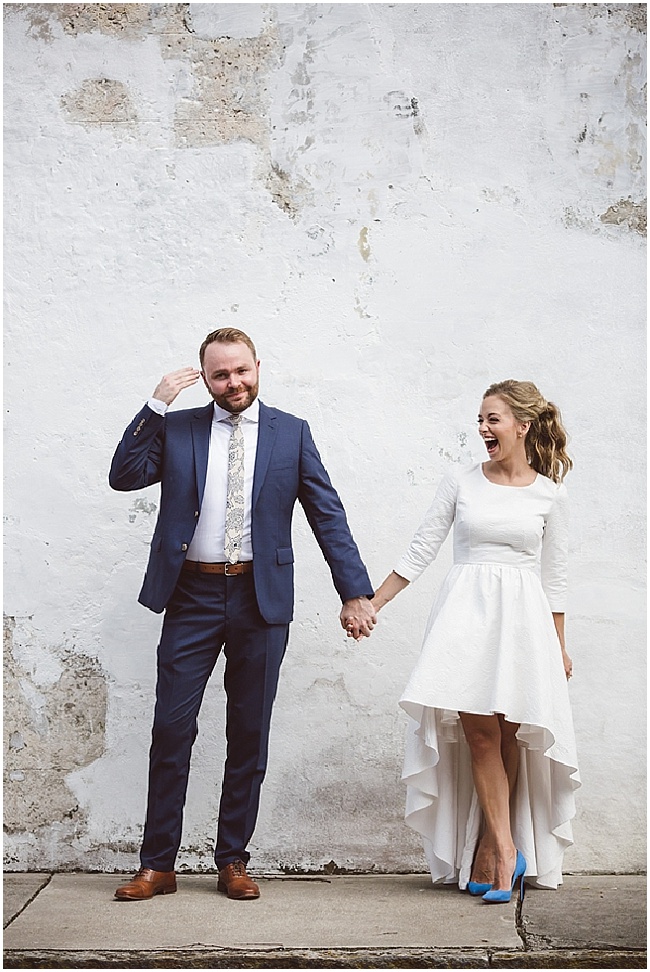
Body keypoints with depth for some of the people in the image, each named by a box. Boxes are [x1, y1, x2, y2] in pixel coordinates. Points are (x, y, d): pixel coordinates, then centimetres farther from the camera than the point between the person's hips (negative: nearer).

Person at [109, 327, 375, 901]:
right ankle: (158, 864, 15)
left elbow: (328, 515, 2)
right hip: (192, 597, 0)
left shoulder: (292, 433, 5)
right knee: (171, 730, 2)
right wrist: (155, 406, -10)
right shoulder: (176, 428, 7)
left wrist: (355, 592, -4)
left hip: (261, 598, 0)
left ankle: (233, 861, 22)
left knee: (249, 736, 8)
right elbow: (124, 477, -5)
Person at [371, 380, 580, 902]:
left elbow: (554, 576, 11)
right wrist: (371, 604, 2)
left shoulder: (549, 493, 7)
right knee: (480, 731, -9)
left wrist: (558, 645, 11)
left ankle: (487, 849, 9)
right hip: (467, 614, 0)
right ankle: (506, 852, -5)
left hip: (523, 619, 0)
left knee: (508, 736, -2)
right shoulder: (461, 483, 6)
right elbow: (421, 551, 6)